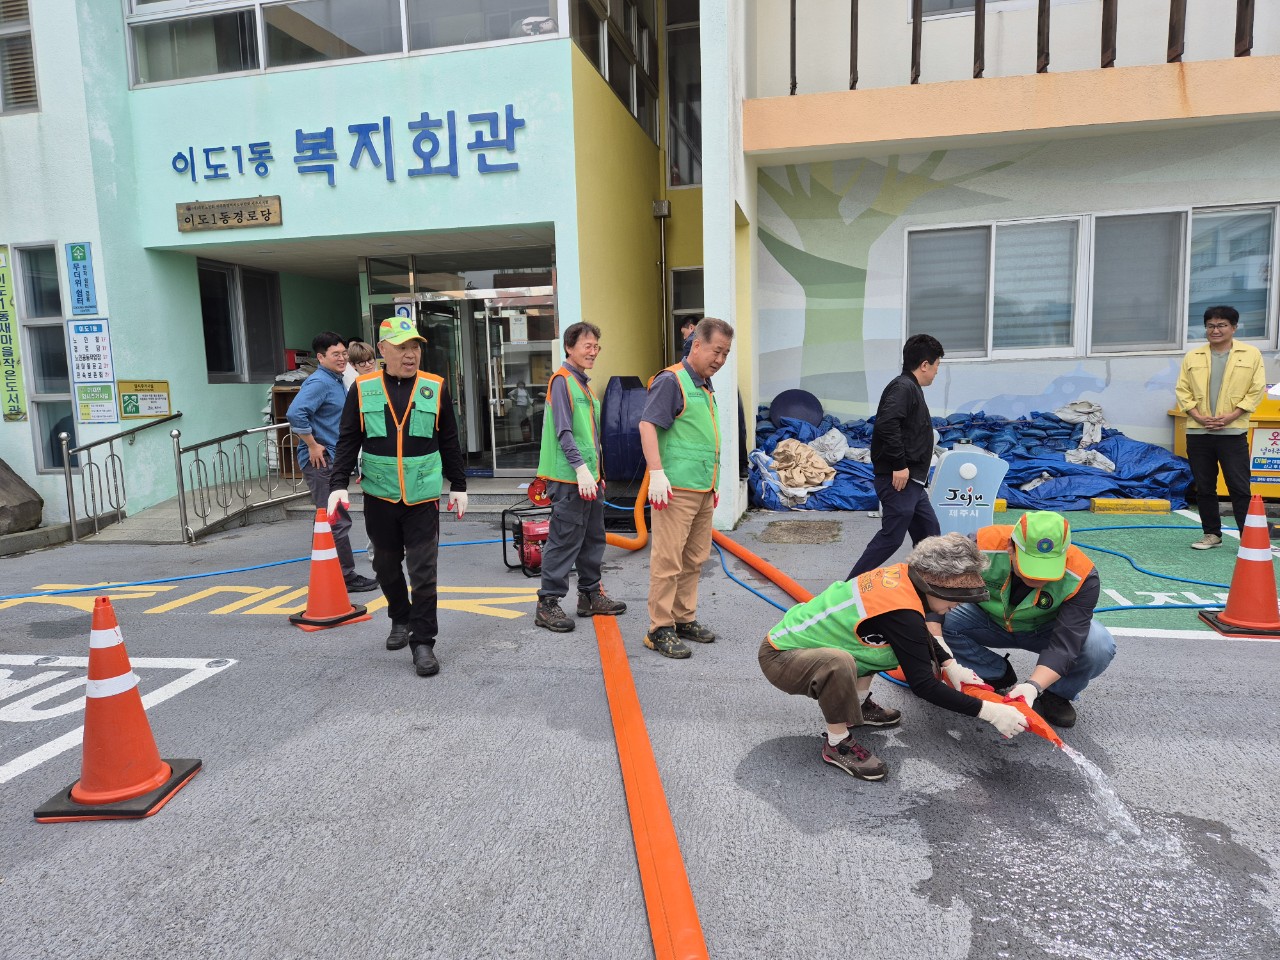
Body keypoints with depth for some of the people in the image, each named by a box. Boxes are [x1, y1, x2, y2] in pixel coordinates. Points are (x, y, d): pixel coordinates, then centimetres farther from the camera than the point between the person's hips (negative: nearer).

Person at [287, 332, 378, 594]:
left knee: (331, 521, 17)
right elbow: (295, 414, -28)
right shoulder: (319, 382, -15)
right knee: (338, 522, -6)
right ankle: (346, 576, 2)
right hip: (321, 461, -10)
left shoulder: (337, 381, 15)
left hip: (333, 460, 10)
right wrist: (313, 445, -21)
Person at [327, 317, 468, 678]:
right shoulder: (363, 389, 1)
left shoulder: (435, 388, 1)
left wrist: (458, 486, 7)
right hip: (379, 496, 2)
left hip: (422, 497, -1)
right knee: (386, 565, 16)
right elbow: (348, 441, 4)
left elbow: (449, 442, 6)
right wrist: (339, 484, -5)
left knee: (423, 571, -4)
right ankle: (400, 620, 39)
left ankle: (423, 642, 6)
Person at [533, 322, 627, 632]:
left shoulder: (583, 383, 17)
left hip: (590, 477, 10)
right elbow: (563, 432, -19)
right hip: (569, 478, -10)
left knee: (593, 538, 15)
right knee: (564, 540, -6)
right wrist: (580, 468, -27)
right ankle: (548, 604, 2)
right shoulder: (562, 380, -10)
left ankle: (590, 595, 27)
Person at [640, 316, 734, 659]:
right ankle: (660, 629, 4)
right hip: (675, 489, -9)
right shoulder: (671, 381, -9)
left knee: (694, 560, 14)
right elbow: (647, 425, -17)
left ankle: (684, 619, 25)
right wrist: (656, 473, -25)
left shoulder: (705, 387, 19)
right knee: (667, 560, -4)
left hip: (703, 490, 9)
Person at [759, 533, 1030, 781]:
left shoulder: (900, 575, -5)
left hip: (796, 634, 9)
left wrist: (949, 665, 9)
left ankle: (858, 706, 21)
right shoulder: (901, 612, -29)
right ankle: (836, 745, -11)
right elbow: (923, 685, -23)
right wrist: (989, 711, -17)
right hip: (779, 657, -9)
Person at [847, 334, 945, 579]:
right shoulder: (903, 387, -14)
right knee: (891, 537, -8)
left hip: (911, 481, 11)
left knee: (929, 533, 17)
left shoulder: (910, 388, 18)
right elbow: (886, 425, -29)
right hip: (899, 479, -11)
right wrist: (899, 465, -26)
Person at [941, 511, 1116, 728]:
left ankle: (1056, 695, 2)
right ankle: (1001, 679, -1)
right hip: (989, 621, 1)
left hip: (1045, 629, -1)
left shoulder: (1081, 577, -31)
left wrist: (1034, 686, -48)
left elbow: (1064, 644, -33)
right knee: (944, 622, -29)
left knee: (1099, 647, -31)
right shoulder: (979, 547, -34)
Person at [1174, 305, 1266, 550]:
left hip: (1233, 432, -3)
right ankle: (1212, 534, 21)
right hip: (1198, 433, 3)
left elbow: (1256, 390, -1)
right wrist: (1198, 416, -8)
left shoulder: (1251, 354, 3)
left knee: (1239, 487, -3)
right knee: (1204, 487, 9)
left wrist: (1230, 416, -12)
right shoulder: (1192, 357, 8)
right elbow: (1182, 390, 6)